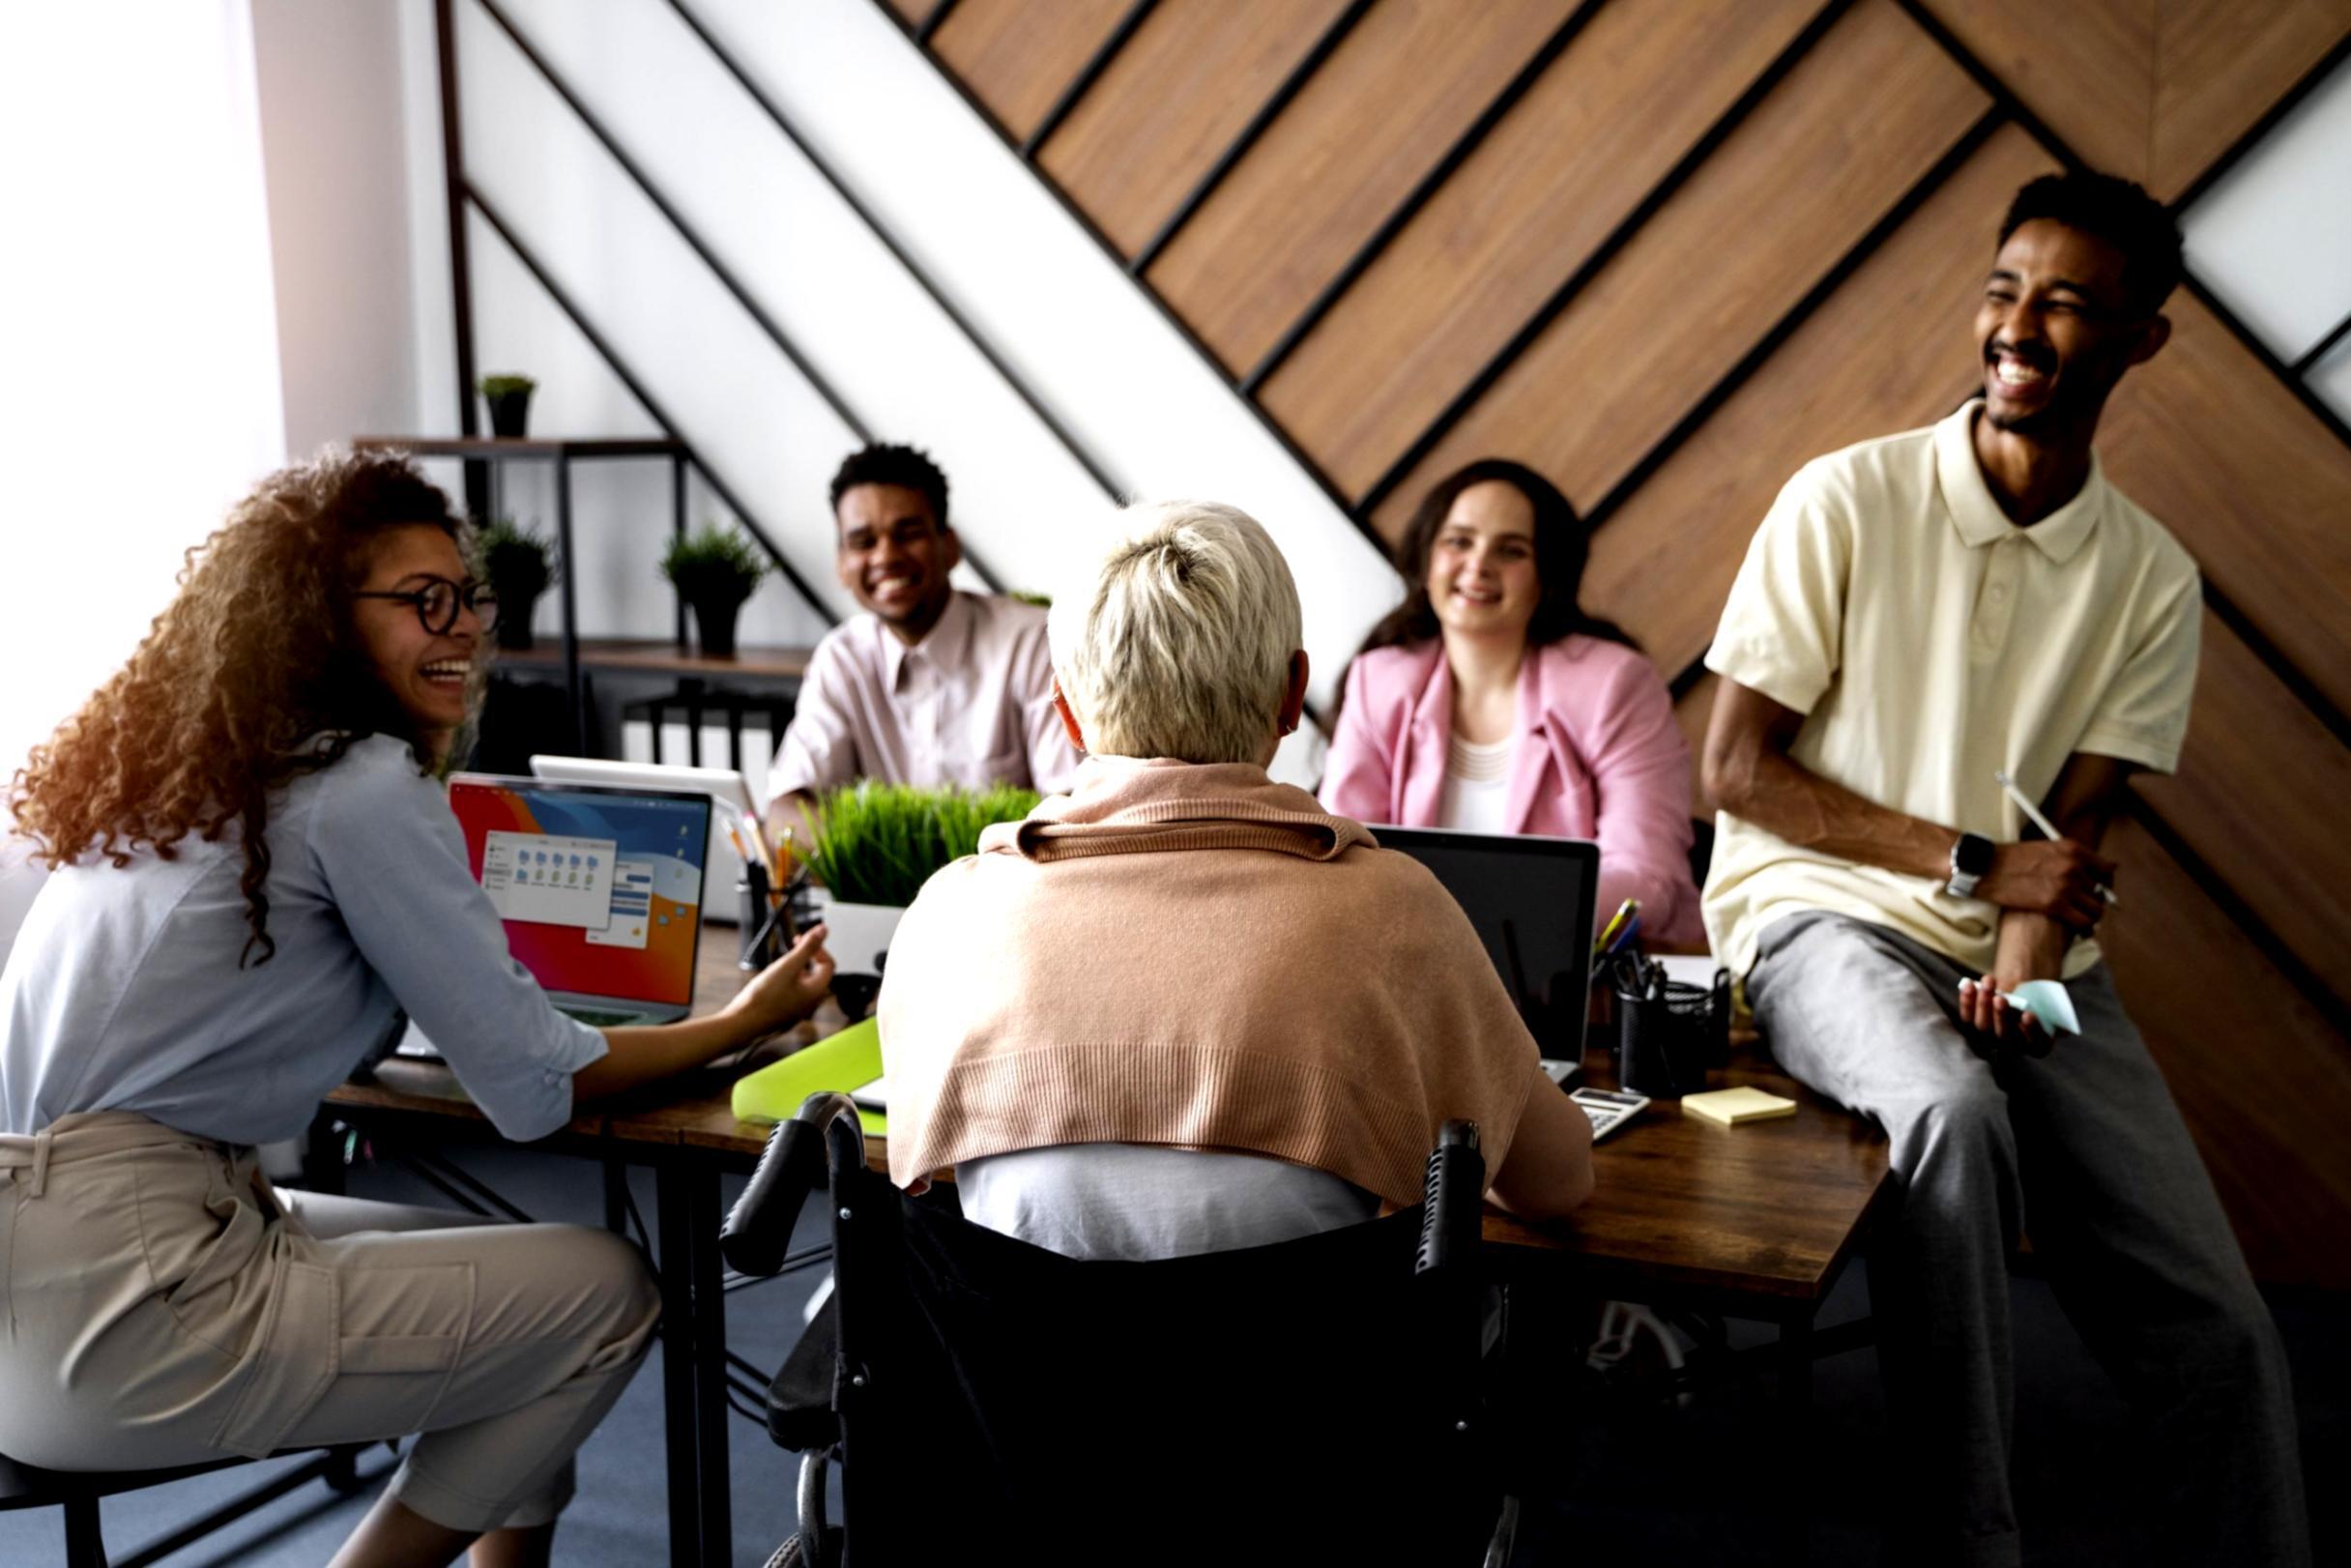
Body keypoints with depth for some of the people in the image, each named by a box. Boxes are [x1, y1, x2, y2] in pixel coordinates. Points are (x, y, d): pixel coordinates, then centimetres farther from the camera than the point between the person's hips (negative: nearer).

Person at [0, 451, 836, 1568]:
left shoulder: (189, 767, 13)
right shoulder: (363, 785, -13)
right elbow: (534, 1087, -12)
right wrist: (744, 1021, -1)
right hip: (117, 1303, -9)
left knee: (518, 1266, 18)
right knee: (608, 1292, -3)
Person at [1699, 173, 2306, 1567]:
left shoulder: (2153, 578, 7)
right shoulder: (1849, 500, -4)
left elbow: (2070, 835, 0)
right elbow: (1738, 769, -7)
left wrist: (2029, 960, -21)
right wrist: (1972, 864, -12)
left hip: (2037, 958, 4)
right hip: (1827, 915, -3)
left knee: (2222, 1329, -9)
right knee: (1953, 1110, -36)